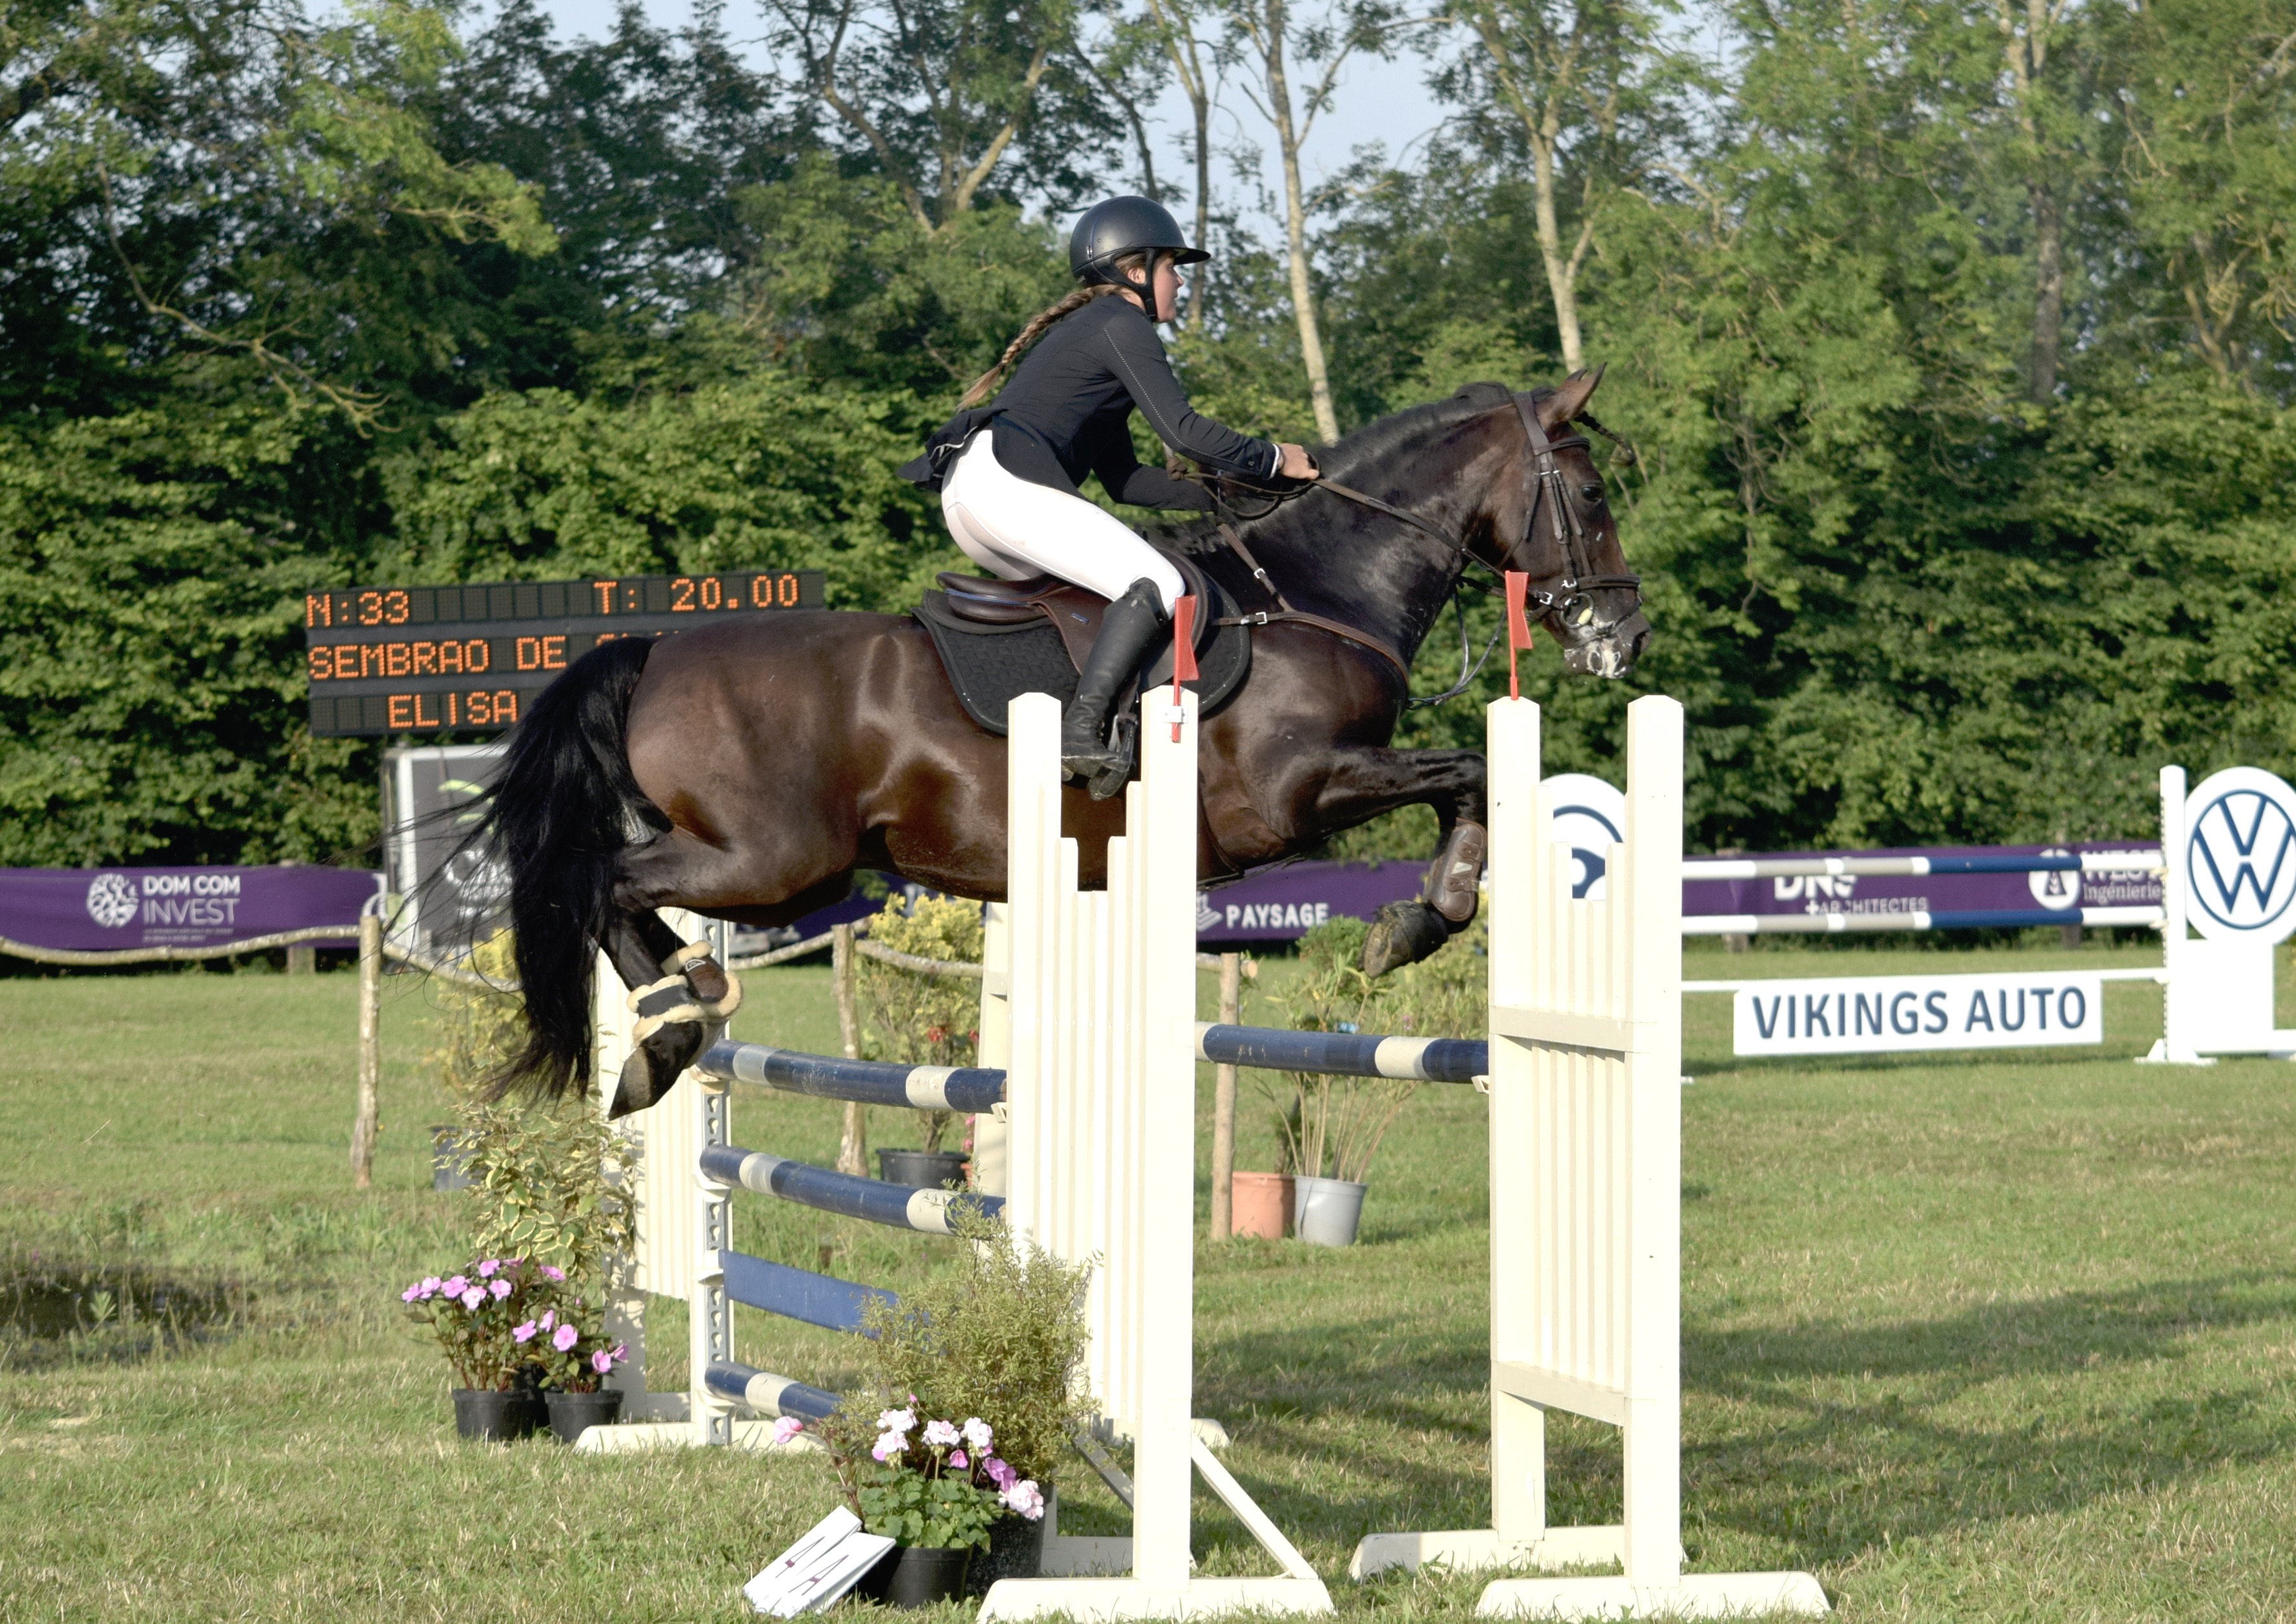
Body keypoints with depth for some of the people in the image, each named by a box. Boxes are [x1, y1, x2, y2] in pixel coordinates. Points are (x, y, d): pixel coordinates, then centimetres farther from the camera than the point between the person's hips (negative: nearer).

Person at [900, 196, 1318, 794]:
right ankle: (1081, 731, -34)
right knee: (1157, 586, -19)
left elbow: (1125, 478, 32)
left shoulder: (1087, 330, 32)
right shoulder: (1122, 324, 1)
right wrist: (1273, 460, 4)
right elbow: (1184, 431, -9)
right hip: (1005, 480, -11)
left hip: (968, 497, 11)